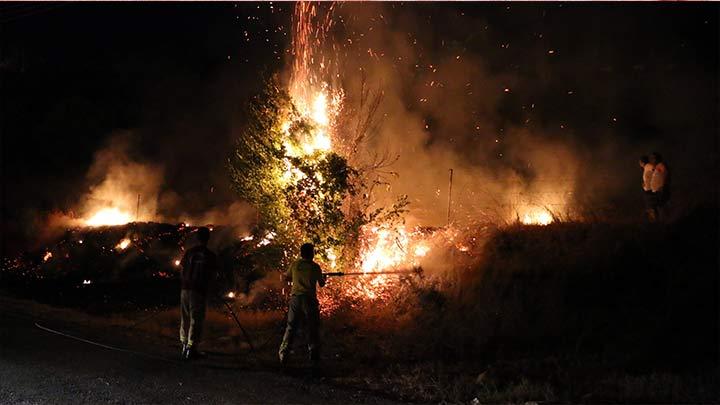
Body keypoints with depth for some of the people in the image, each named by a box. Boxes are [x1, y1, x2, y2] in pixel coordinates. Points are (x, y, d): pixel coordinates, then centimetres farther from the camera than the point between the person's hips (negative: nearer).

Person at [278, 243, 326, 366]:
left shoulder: (295, 265, 4)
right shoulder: (315, 267, -4)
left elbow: (286, 278, 17)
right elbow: (321, 284, 4)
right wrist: (324, 278, 25)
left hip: (295, 298, 3)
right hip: (309, 299, -3)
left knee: (291, 327, 9)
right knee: (312, 328, 6)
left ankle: (283, 355, 5)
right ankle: (314, 355, 7)